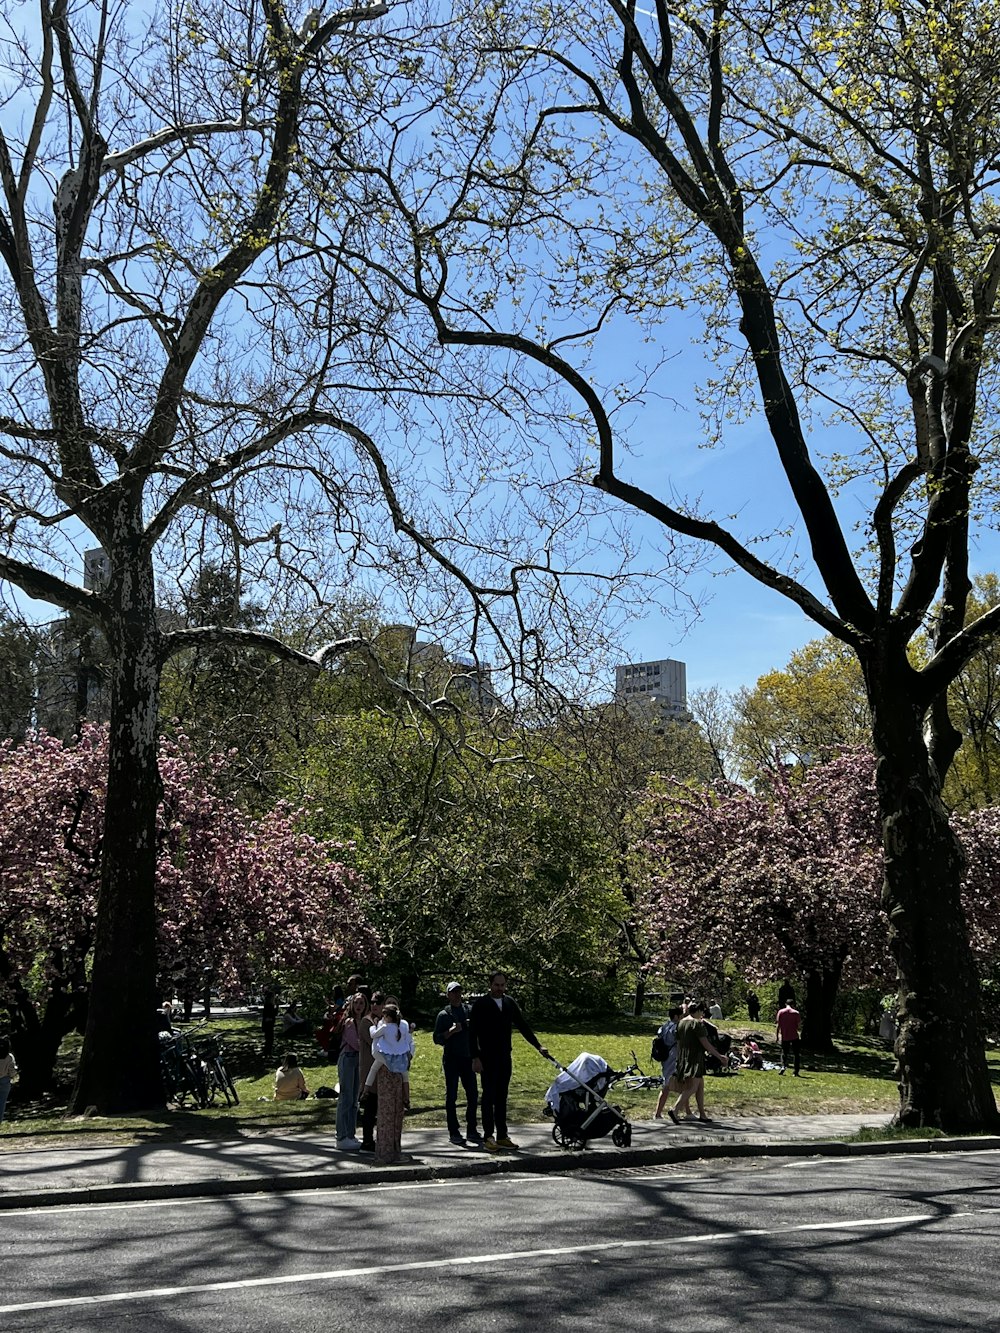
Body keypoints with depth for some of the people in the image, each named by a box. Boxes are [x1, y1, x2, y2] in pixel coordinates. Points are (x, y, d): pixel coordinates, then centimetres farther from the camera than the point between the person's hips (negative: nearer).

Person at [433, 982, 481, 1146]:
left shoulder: (469, 1010, 10)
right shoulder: (444, 1014, -1)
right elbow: (437, 1038, -5)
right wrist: (452, 1031, -20)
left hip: (467, 1058, 4)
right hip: (451, 1060, -4)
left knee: (473, 1094, 5)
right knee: (451, 1096, 0)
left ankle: (471, 1131, 15)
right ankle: (454, 1132, 5)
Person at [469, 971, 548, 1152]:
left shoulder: (509, 1003, 8)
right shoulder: (481, 1004, -8)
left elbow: (523, 1026, 14)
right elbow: (472, 1033, -9)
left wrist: (538, 1046, 8)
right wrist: (475, 1058, -15)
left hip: (504, 1057, 5)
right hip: (487, 1059, -5)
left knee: (502, 1097, 9)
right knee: (489, 1096, -3)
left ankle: (502, 1136, 15)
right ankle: (488, 1137, 2)